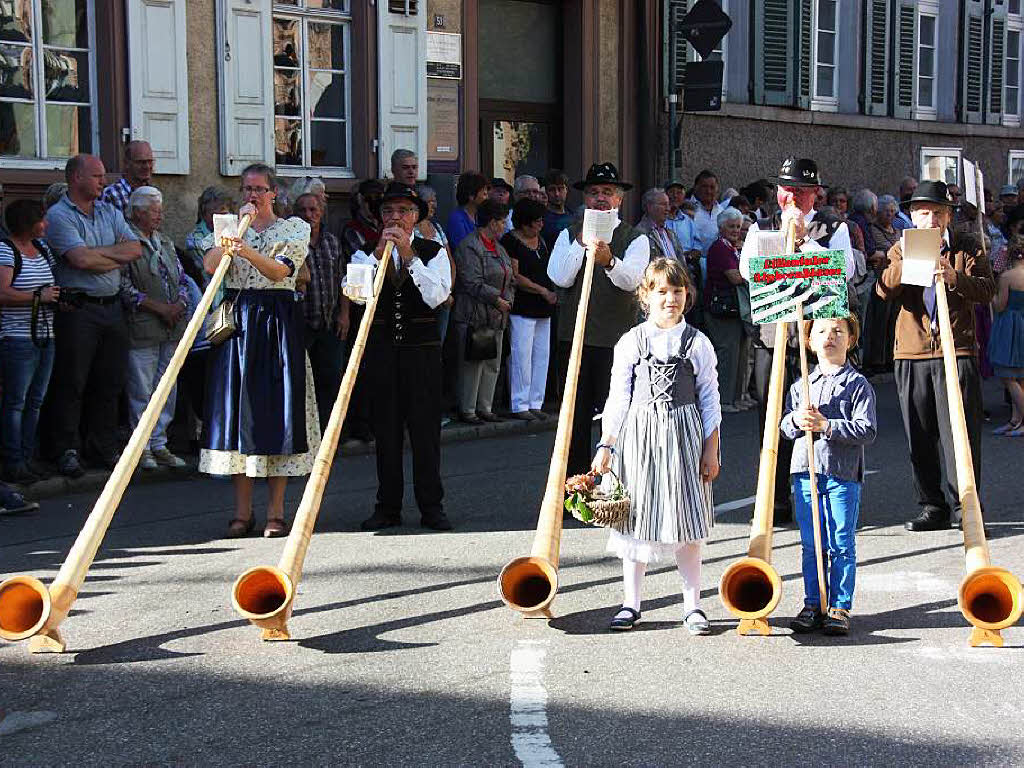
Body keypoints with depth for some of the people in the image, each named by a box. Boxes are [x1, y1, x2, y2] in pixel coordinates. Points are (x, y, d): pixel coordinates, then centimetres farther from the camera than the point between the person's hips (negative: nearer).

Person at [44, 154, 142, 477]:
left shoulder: (110, 212, 14)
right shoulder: (58, 216, -6)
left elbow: (135, 249, 3)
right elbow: (80, 259, -18)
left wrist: (96, 253, -8)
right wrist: (116, 256, -3)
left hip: (112, 307, 6)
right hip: (78, 308, -6)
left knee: (111, 381, 9)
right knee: (71, 382, -2)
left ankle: (104, 447, 19)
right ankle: (66, 451, 4)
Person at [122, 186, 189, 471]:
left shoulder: (165, 243, 18)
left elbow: (181, 279, 19)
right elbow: (124, 287, -12)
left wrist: (179, 304, -2)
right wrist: (158, 307, -14)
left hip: (172, 329, 7)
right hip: (142, 328, -7)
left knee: (167, 389, 8)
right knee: (141, 389, -3)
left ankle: (159, 444, 16)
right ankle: (142, 447, 5)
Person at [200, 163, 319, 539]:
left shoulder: (293, 228, 7)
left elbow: (281, 271, -11)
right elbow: (210, 266, -4)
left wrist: (248, 252, -29)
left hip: (277, 321, -2)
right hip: (236, 319, 2)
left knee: (277, 407, -5)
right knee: (236, 407, -1)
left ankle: (276, 511, 0)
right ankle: (242, 511, 4)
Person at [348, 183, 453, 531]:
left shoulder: (432, 252, 4)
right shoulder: (365, 252, 8)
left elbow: (436, 296, -12)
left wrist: (409, 255, -15)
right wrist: (379, 252, -15)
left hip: (422, 347, -1)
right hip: (381, 346, 1)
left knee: (425, 425, 0)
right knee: (385, 427, 5)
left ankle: (431, 506, 7)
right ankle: (388, 506, 13)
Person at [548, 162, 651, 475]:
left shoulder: (635, 238, 1)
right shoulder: (569, 235, 9)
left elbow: (631, 279, -18)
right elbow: (560, 278, -6)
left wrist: (609, 261, -38)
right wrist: (581, 243, -15)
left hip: (617, 341, -2)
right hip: (574, 337, 3)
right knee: (576, 416, 9)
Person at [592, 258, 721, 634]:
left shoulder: (698, 343, 2)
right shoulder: (631, 342, 2)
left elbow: (709, 401, 3)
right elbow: (618, 399, 4)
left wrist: (710, 451, 0)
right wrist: (606, 447, 1)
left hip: (683, 434, -1)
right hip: (639, 434, 1)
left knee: (686, 520, 3)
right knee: (637, 518, 6)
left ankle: (693, 605, 12)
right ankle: (631, 603, 16)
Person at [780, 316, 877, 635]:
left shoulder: (858, 385, -3)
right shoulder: (800, 385, 12)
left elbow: (867, 430, -10)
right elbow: (784, 423, 12)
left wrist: (827, 425, -18)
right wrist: (797, 420, -10)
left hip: (843, 474, -4)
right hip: (805, 470, 4)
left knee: (842, 545, 1)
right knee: (811, 545, 9)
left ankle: (840, 607, 8)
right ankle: (813, 604, 17)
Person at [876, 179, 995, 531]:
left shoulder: (967, 247, 7)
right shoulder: (900, 250, 12)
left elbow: (987, 289, -5)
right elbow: (885, 291, -4)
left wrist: (956, 279, -23)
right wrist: (908, 259, -19)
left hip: (957, 350, -2)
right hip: (912, 355, 2)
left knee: (961, 432, -6)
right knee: (920, 436, 6)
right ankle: (932, 507, 15)